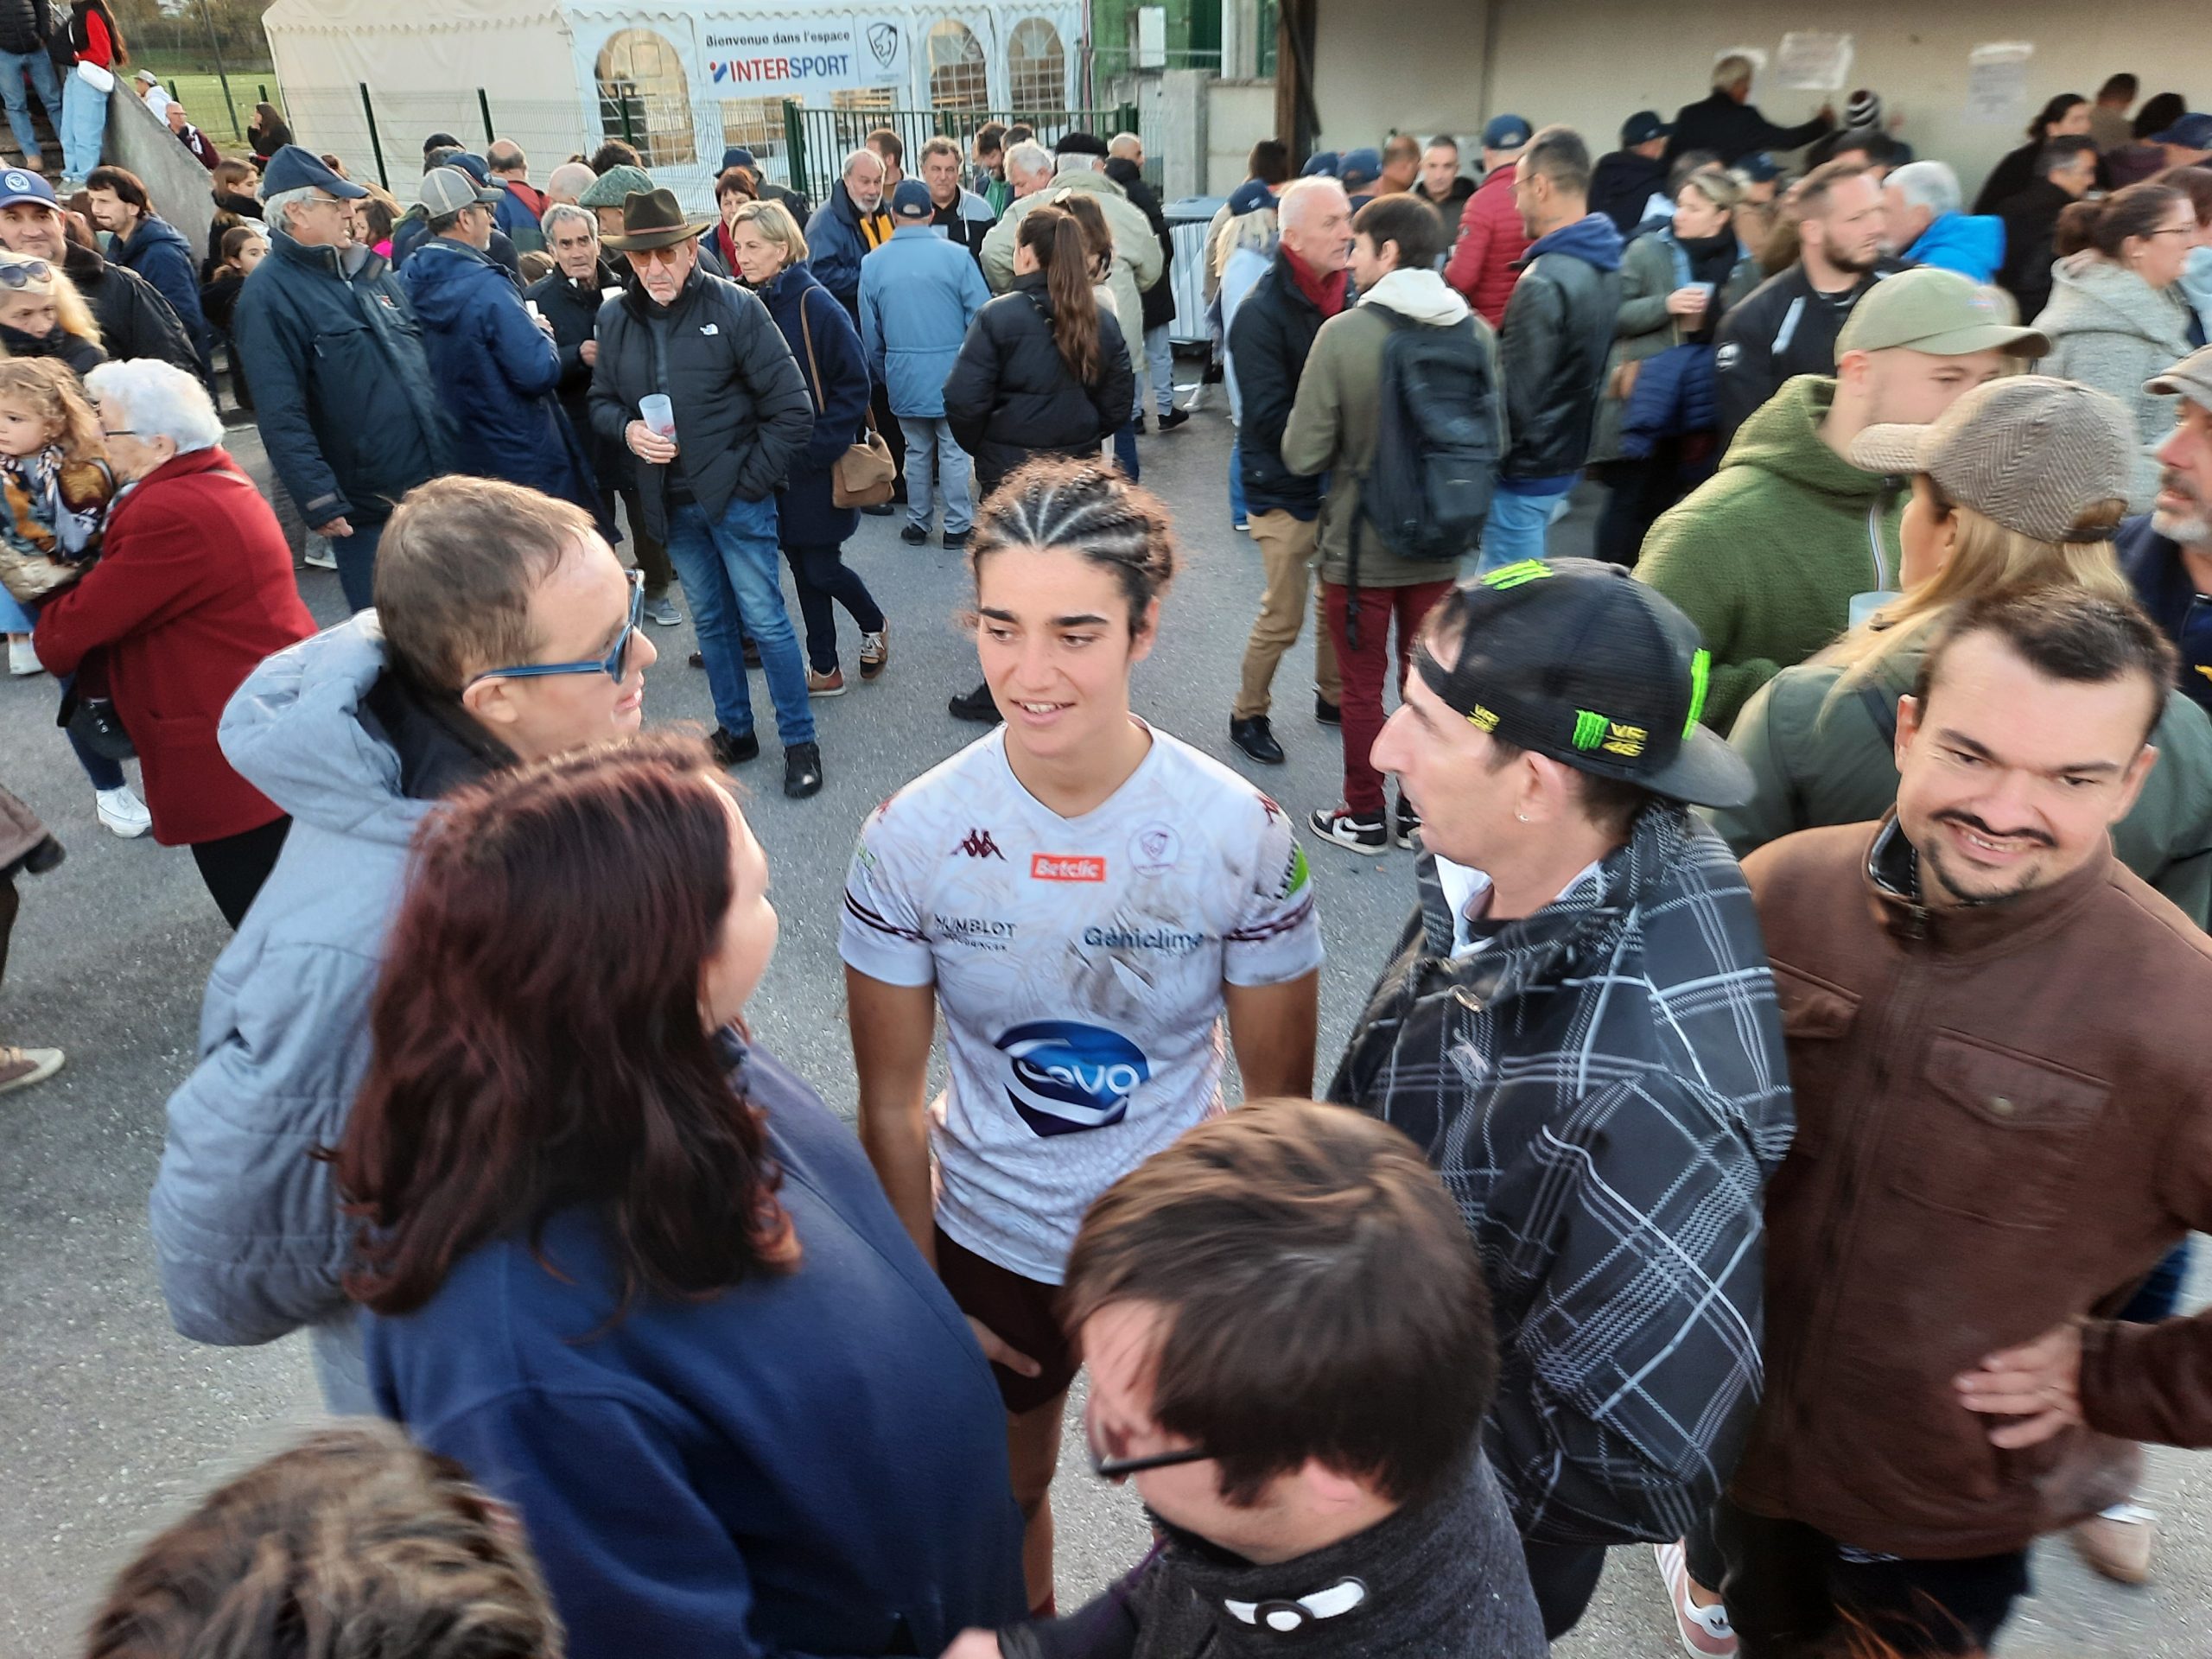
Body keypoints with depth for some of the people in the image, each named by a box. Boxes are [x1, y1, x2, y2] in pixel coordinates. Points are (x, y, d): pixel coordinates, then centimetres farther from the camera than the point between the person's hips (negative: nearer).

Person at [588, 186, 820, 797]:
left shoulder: (735, 306, -10)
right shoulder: (615, 317, 2)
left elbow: (792, 408, -10)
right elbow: (601, 400, 13)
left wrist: (752, 479, -12)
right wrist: (627, 428, -10)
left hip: (735, 495, -4)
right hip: (671, 502, 5)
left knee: (765, 619, -2)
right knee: (710, 621, 15)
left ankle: (799, 740, 12)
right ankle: (735, 730, 30)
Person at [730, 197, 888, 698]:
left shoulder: (814, 305, -13)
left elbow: (853, 387, -12)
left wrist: (816, 448, -17)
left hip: (817, 467, -6)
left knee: (821, 567, -1)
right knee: (802, 567, 11)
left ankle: (874, 625, 28)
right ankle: (825, 669, 22)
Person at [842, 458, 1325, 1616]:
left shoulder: (1243, 834, -21)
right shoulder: (909, 836, -19)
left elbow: (1278, 1095, -9)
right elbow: (892, 1102, -7)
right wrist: (922, 1294, -1)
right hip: (990, 1246, 1)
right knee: (1005, 1497, 27)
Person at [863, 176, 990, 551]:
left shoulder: (872, 263, -2)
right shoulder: (957, 255, -10)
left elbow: (871, 334, 5)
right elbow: (981, 317, -8)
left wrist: (885, 375, 19)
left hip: (903, 376, 3)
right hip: (952, 374, -2)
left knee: (917, 450, 16)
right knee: (954, 451, 7)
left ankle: (917, 523, 24)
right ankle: (958, 526, 12)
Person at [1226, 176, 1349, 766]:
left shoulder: (1350, 294, 1)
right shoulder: (1263, 313, -18)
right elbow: (1270, 418, -22)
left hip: (1341, 482, 6)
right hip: (1286, 491, -6)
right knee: (1283, 618, 2)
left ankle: (1332, 697, 39)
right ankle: (1248, 714, 23)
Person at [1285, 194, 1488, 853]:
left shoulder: (1343, 333, -18)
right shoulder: (1475, 332, -6)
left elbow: (1303, 455, -17)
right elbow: (1495, 442, 2)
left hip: (1359, 546, -4)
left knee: (1362, 686, 12)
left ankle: (1365, 816, 25)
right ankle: (1421, 811, 30)